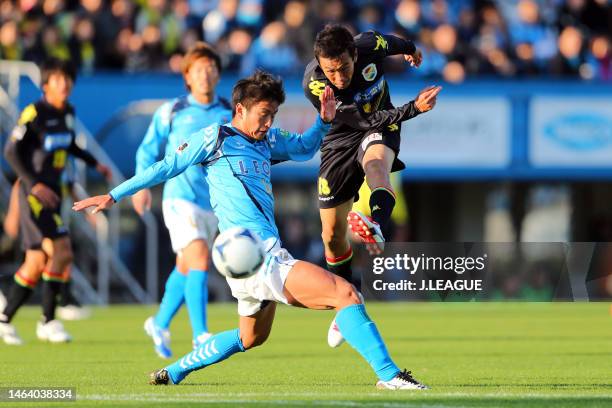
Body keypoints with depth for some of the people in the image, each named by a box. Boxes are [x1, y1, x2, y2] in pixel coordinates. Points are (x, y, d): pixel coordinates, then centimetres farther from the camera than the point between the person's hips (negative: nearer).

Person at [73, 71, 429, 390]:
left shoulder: (267, 140, 20)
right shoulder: (215, 138, 0)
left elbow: (304, 148, 37)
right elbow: (167, 168, 6)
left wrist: (324, 121, 17)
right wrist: (114, 196, 10)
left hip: (267, 256, 10)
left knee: (252, 337, 29)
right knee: (345, 294, -20)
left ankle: (174, 372, 38)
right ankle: (389, 375, -25)